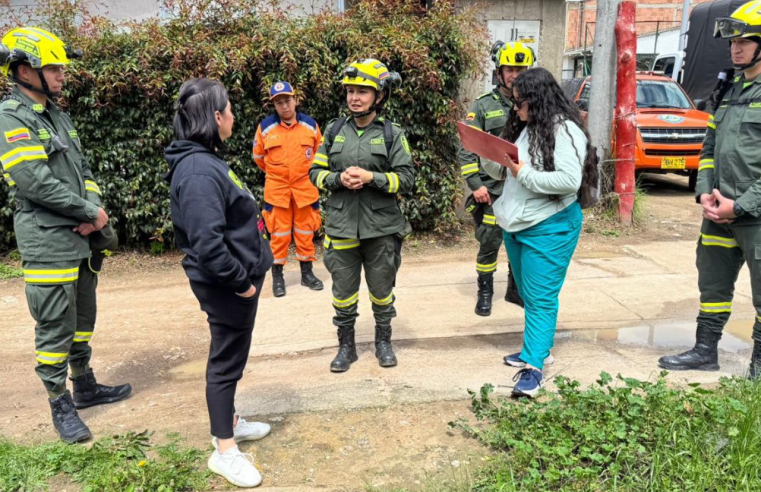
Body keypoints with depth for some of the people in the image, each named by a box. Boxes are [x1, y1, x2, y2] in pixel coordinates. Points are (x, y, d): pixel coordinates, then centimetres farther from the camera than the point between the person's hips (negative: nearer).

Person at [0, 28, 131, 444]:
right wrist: (91, 213, -13)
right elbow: (34, 181, -20)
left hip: (81, 238, 8)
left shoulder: (57, 115, 14)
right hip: (47, 242, -8)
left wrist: (94, 211, -5)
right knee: (55, 327, 0)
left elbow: (83, 169, 13)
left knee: (83, 318, 17)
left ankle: (85, 387, 32)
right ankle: (61, 406, 13)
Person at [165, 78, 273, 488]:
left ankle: (229, 422, 40)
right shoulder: (199, 170, -25)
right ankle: (224, 450, 19)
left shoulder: (204, 160, 9)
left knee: (231, 357, 22)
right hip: (226, 285, -10)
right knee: (226, 361, 3)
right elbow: (207, 243, -30)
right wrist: (240, 280, -19)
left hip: (237, 279, 10)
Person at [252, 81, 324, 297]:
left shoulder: (310, 125, -1)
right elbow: (258, 156, 11)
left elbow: (319, 153, 14)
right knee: (279, 234, 5)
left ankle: (307, 273, 23)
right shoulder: (265, 127, -4)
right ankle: (277, 276, 15)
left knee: (305, 232, 10)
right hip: (276, 189, -1)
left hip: (305, 188, 1)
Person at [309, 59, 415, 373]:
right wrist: (339, 179, -14)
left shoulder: (392, 134, -1)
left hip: (381, 228, -1)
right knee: (343, 292, 9)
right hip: (341, 227, 2)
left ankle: (384, 341, 34)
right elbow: (316, 173, 6)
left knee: (382, 290, 13)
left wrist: (370, 177, -18)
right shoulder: (334, 130, 5)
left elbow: (406, 179, -5)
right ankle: (346, 346, 27)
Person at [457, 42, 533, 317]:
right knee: (489, 244, 2)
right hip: (492, 190, -3)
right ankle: (485, 292, 20)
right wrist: (475, 184, -12)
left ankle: (515, 290, 31)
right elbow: (466, 149, -4)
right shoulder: (484, 106, -2)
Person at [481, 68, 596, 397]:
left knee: (541, 298, -5)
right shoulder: (523, 128, 10)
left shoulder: (564, 131, -14)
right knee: (528, 295, 18)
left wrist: (525, 174, -22)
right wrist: (488, 156, -6)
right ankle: (537, 348, 32)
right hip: (514, 225, 9)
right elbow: (500, 172, 14)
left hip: (548, 228, -9)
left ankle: (534, 366, -1)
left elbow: (570, 181, -25)